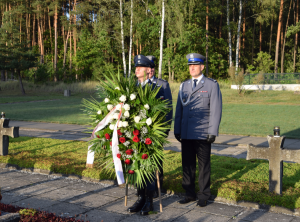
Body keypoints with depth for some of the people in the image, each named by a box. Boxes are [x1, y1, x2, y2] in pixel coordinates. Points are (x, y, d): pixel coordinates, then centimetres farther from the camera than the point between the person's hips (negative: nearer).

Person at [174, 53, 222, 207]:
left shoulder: (212, 85, 0)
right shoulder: (184, 86, 14)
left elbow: (216, 110, -4)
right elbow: (179, 109, 15)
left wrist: (213, 132, -10)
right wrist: (177, 130, 9)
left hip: (203, 135, -4)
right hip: (186, 134, 4)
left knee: (204, 166, 5)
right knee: (187, 164, 10)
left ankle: (204, 196, 16)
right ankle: (190, 194, 22)